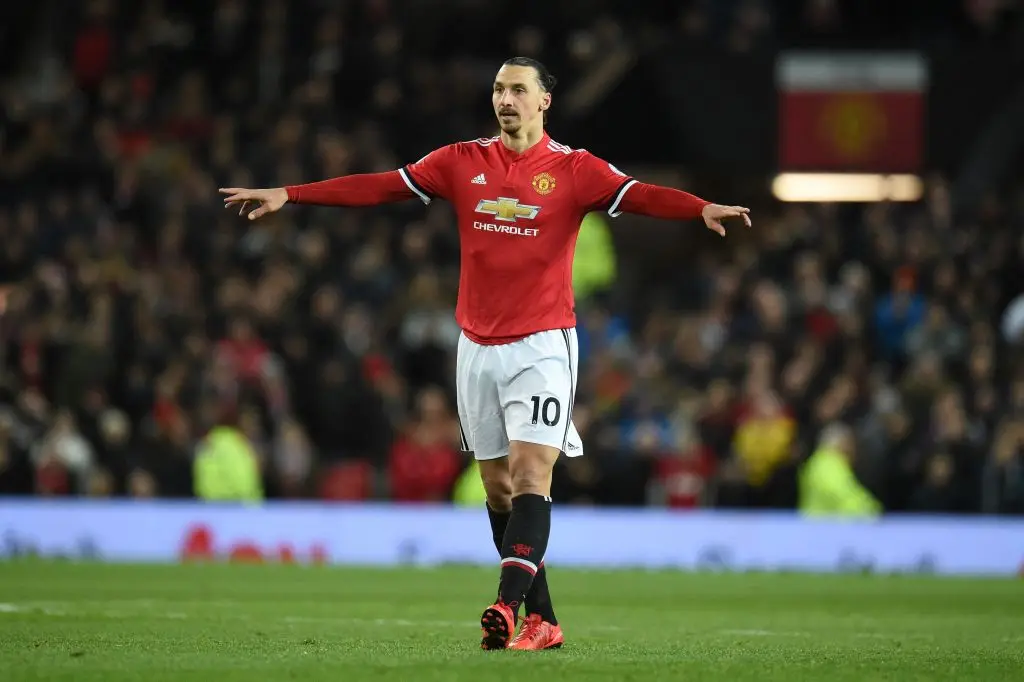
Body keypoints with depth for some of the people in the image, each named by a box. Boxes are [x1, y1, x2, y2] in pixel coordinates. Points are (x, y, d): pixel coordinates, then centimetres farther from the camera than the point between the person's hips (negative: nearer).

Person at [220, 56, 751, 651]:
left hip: (542, 345, -4)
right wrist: (287, 195, 1)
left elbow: (640, 196, -17)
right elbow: (380, 187, 6)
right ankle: (542, 620, 10)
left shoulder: (573, 169, -4)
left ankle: (508, 605, -26)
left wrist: (702, 208, -37)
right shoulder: (462, 162, 7)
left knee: (530, 473, -16)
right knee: (498, 486, 5)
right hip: (478, 348, 4)